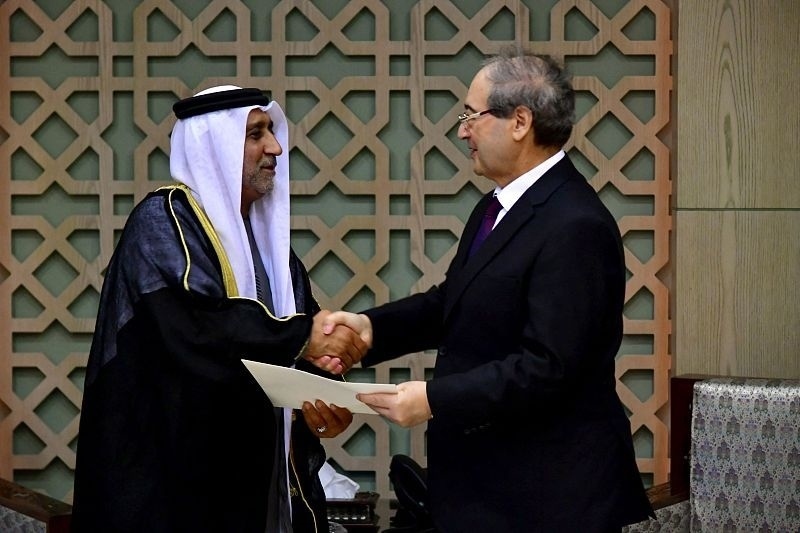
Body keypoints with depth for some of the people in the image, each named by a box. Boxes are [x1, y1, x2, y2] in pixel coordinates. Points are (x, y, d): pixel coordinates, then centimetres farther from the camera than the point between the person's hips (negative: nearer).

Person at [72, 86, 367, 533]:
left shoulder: (265, 230, 15)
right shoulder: (164, 221, -8)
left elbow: (310, 339, 9)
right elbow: (196, 325, -25)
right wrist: (302, 337, -20)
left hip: (260, 470, 7)